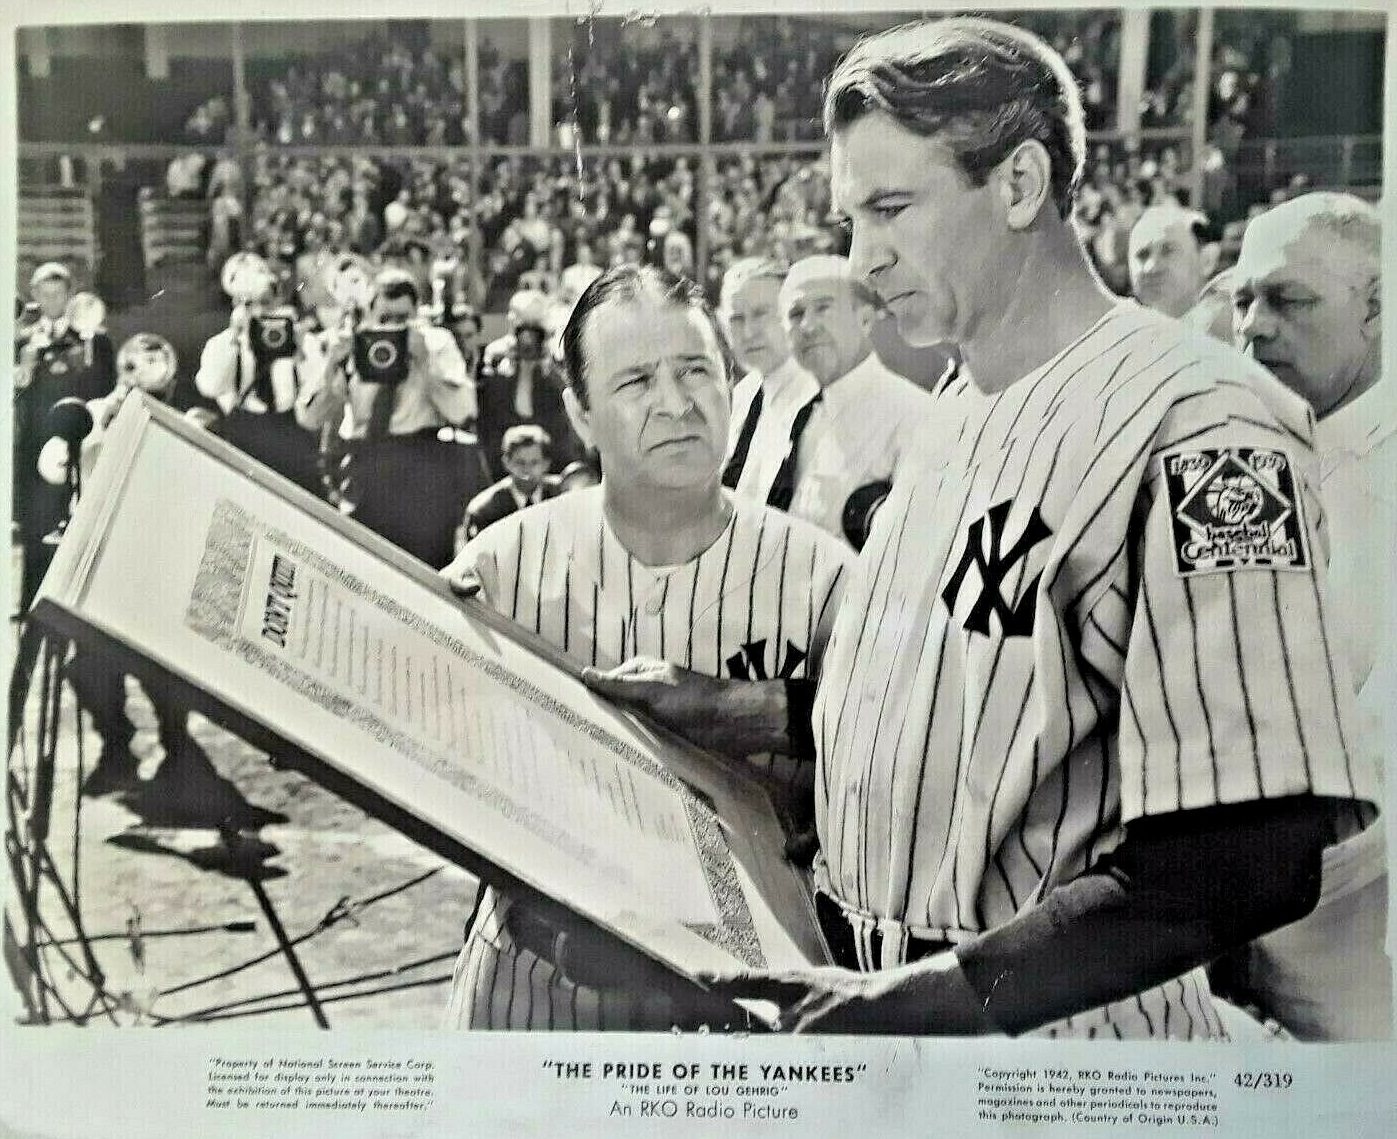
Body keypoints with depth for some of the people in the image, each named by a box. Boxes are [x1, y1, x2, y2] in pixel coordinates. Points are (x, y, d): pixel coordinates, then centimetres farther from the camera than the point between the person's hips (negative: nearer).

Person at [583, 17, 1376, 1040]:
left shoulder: (1196, 425, -20)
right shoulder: (961, 412, 6)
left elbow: (1247, 861, -25)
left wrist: (910, 1001, -25)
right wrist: (728, 711, 3)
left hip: (1049, 1024, -7)